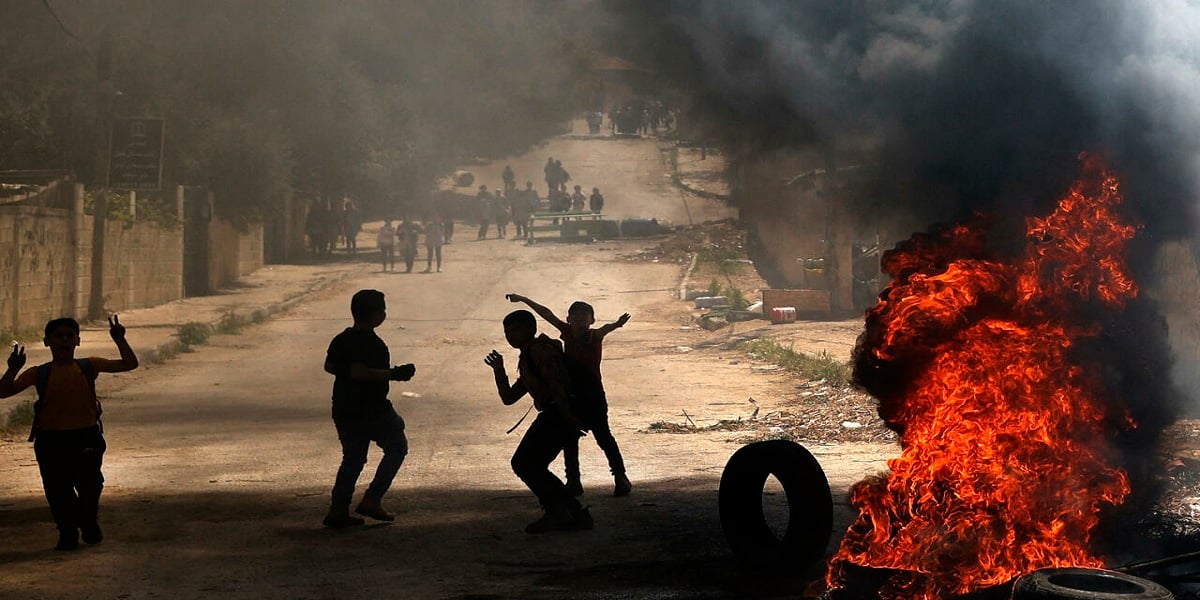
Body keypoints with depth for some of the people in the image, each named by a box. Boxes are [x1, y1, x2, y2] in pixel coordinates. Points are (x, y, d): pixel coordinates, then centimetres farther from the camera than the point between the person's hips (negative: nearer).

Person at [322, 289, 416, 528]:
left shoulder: (341, 339, 8)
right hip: (372, 410, -8)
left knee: (352, 458, 14)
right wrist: (392, 374, -22)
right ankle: (372, 499, 3)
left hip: (343, 411, 8)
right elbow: (359, 372, -29)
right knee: (397, 448, 10)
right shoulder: (370, 343, -19)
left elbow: (329, 366, 16)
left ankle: (338, 509, 5)